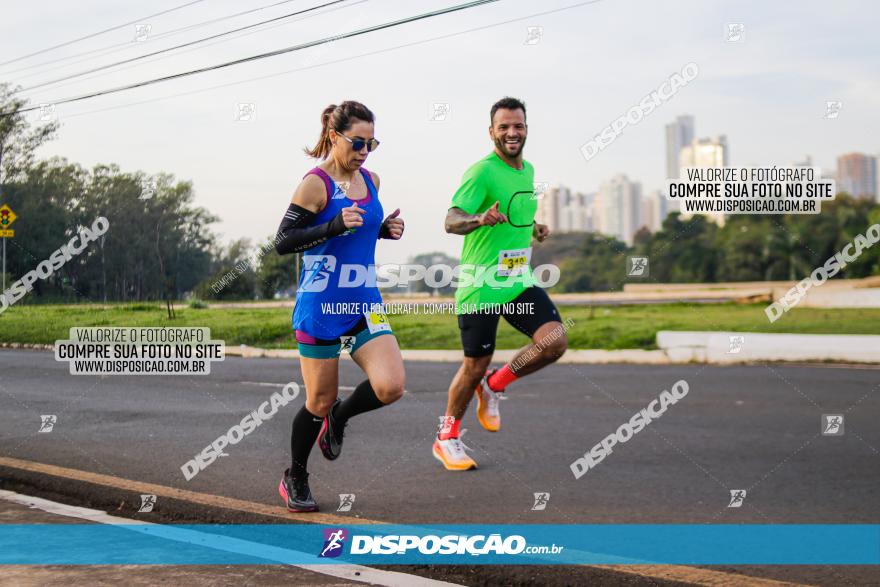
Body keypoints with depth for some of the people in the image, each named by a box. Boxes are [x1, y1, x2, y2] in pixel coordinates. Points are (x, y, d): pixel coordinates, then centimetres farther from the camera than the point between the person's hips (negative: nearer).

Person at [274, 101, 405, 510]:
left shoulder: (370, 181, 9)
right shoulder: (315, 184, -12)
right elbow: (283, 242, -13)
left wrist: (385, 230, 4)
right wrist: (334, 226, -25)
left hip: (364, 304, 6)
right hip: (320, 308, -6)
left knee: (390, 387, -12)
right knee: (320, 400, 3)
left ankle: (339, 417, 20)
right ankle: (295, 480, 27)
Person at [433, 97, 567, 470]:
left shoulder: (528, 170, 12)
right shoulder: (482, 172, -14)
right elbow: (451, 221, -23)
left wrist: (534, 228, 12)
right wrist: (480, 219, -42)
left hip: (519, 279, 7)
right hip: (481, 285, -6)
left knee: (554, 341, -13)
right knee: (475, 365, 1)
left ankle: (494, 387, 12)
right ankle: (447, 438, 23)